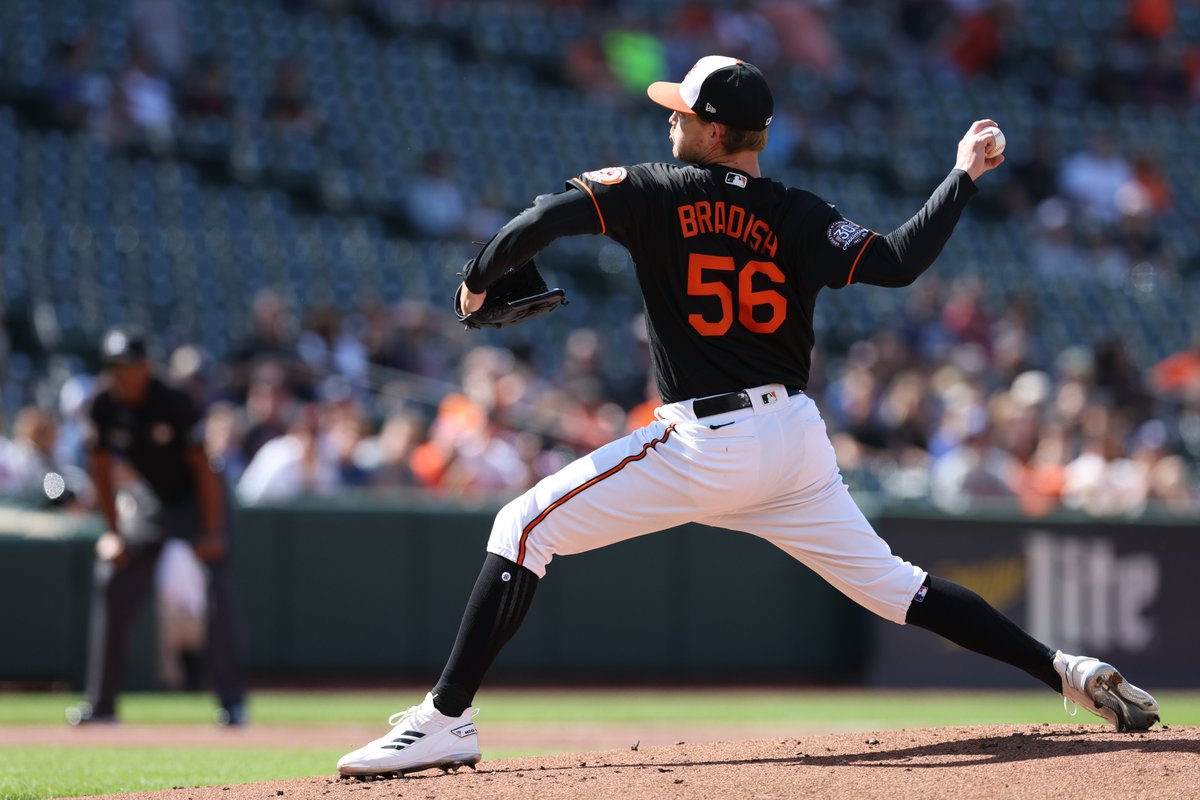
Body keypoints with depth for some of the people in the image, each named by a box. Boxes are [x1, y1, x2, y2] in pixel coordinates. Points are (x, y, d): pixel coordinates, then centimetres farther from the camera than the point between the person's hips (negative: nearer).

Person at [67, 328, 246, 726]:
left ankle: (232, 700, -19)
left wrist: (210, 533, -25)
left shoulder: (174, 404, -25)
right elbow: (102, 468, -1)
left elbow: (202, 468, -22)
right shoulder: (104, 406, -12)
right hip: (147, 504, 5)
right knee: (111, 585, 1)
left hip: (195, 499, -5)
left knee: (216, 588, -19)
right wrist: (113, 531, -4)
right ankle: (101, 704, 10)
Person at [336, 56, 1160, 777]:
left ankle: (447, 719, -9)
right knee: (892, 584, 16)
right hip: (797, 441, 5)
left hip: (706, 444, -5)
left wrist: (479, 280, 3)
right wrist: (964, 178, 8)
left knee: (526, 527, -1)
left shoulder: (659, 194, -4)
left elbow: (548, 216, -15)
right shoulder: (799, 218, 5)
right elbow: (898, 261, -8)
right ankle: (1067, 670, 8)